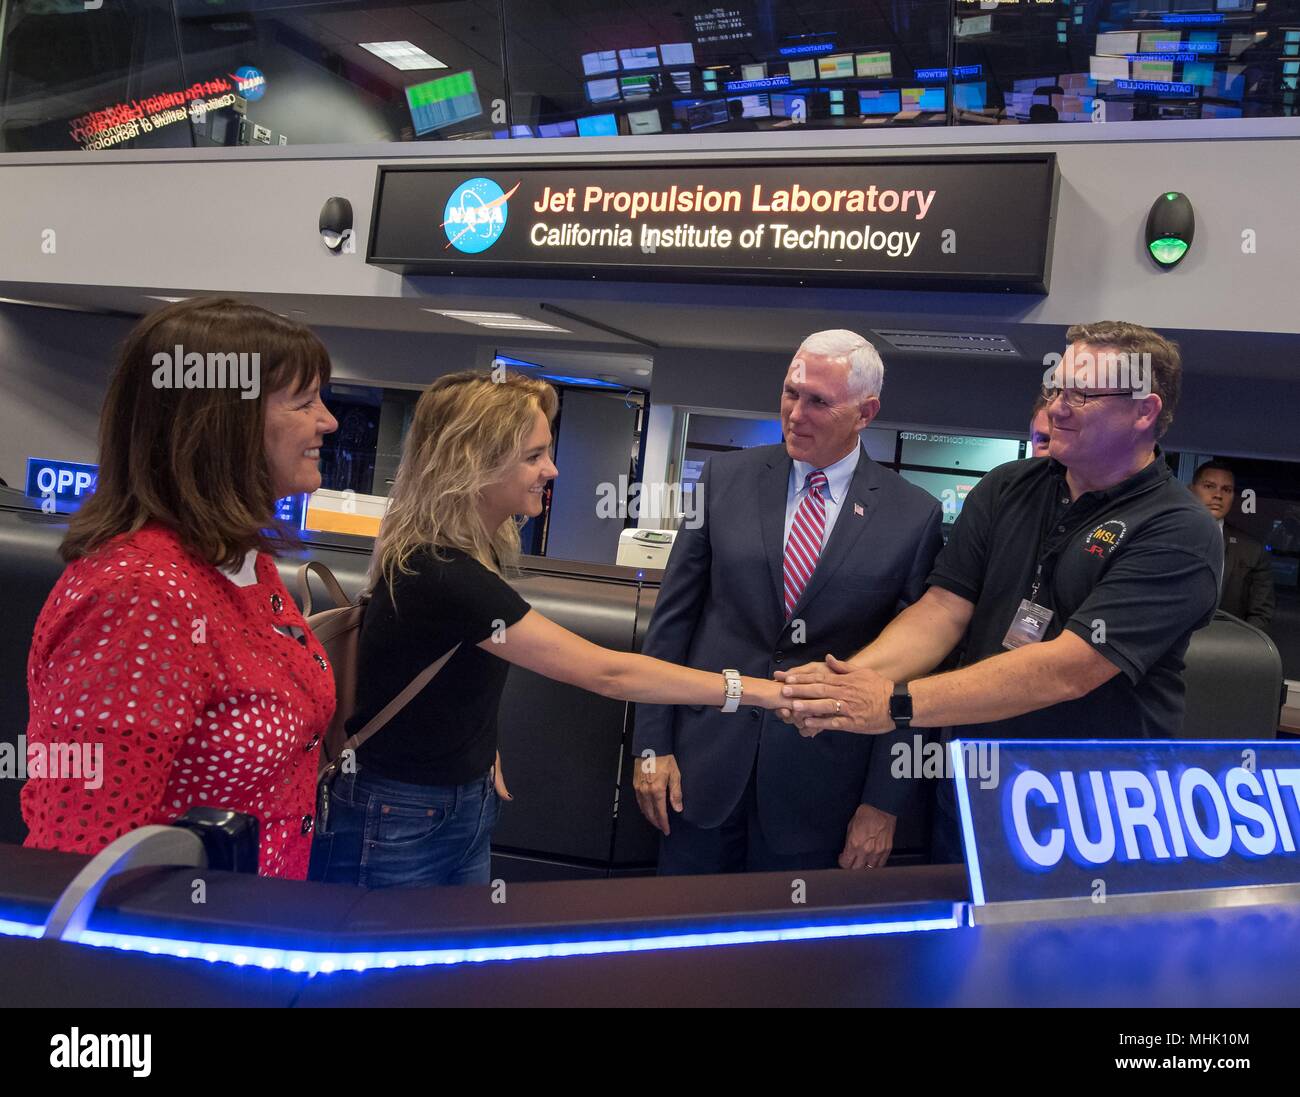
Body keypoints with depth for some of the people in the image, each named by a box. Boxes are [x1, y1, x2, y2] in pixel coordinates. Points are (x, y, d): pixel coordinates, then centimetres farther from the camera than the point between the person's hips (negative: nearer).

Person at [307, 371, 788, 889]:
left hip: (468, 806, 8)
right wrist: (761, 690, -26)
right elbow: (604, 672, -30)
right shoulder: (439, 575, -29)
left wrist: (482, 750, 5)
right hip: (396, 823, -8)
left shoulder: (478, 549, 0)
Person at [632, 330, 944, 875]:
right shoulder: (726, 477, 0)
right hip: (705, 764, 2)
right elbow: (673, 614, 2)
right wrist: (652, 746, -1)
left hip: (819, 785, -1)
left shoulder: (915, 516, -5)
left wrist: (885, 804, -3)